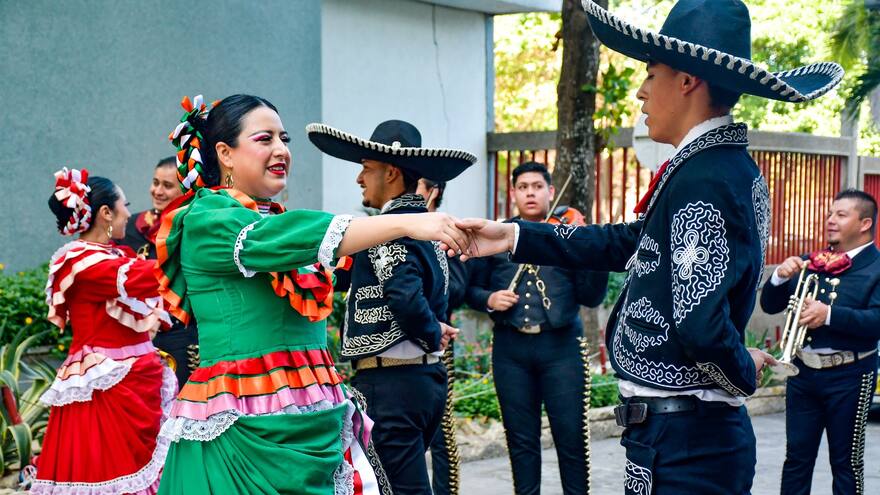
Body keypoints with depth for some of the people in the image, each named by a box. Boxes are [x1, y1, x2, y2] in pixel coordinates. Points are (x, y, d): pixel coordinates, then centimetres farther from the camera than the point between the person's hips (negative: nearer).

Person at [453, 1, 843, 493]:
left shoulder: (704, 180, -20)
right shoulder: (732, 169, 12)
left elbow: (699, 322, -29)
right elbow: (630, 244, 21)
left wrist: (742, 374, -8)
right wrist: (515, 236, 18)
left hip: (679, 442, -10)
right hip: (706, 432, 10)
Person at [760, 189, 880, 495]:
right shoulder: (810, 264, 11)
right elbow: (770, 305, 11)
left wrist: (829, 315, -30)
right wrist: (781, 277, -8)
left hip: (848, 377, -5)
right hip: (803, 370, 5)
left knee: (846, 461, 5)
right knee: (797, 456, 9)